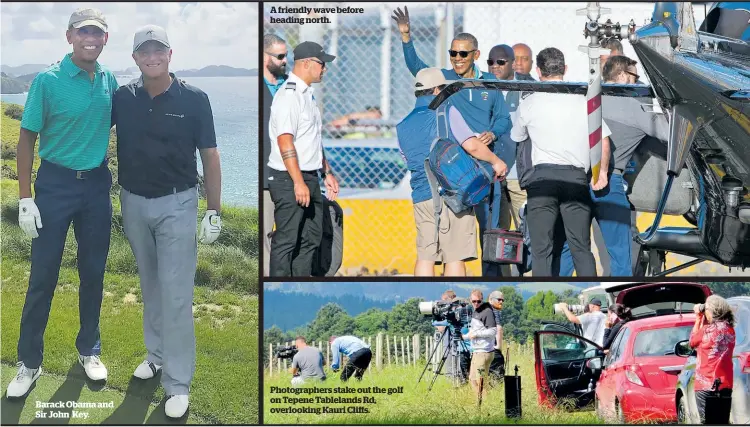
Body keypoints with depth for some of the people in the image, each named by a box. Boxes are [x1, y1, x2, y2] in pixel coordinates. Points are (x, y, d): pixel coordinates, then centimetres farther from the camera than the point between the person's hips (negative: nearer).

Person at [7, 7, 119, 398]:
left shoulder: (109, 81, 1)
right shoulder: (48, 80, -12)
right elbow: (27, 138, -8)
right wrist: (25, 199, -12)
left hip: (97, 185, 4)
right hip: (56, 184, -4)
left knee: (93, 273, 13)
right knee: (43, 277, 0)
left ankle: (89, 350, 28)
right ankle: (29, 362, 10)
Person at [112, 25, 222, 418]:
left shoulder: (194, 100, -10)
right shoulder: (123, 98, -3)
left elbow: (210, 157, -5)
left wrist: (213, 212, -6)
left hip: (177, 204, -4)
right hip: (134, 204, 4)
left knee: (176, 294, -7)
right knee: (150, 287, 17)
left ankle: (178, 384, -4)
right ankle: (157, 354, 33)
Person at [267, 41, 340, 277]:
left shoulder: (307, 94, 16)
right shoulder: (288, 95, -16)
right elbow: (285, 142, -23)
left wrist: (327, 172, 23)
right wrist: (298, 183, -25)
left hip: (309, 177, 10)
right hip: (289, 179, -10)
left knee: (311, 238, 13)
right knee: (286, 240, -7)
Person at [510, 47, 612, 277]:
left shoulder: (530, 103, 5)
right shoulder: (583, 101, 8)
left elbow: (516, 137, 19)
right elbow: (603, 141, 6)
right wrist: (602, 172, 18)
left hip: (543, 176, -2)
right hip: (576, 177, 2)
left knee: (542, 249, 1)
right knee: (582, 248, 7)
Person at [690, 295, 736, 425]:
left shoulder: (707, 330, -13)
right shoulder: (730, 330, 5)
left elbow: (692, 342, 6)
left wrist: (698, 319, 11)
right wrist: (703, 320, 12)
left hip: (706, 385, -6)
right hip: (726, 385, 6)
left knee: (708, 422, -4)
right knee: (722, 422, 10)